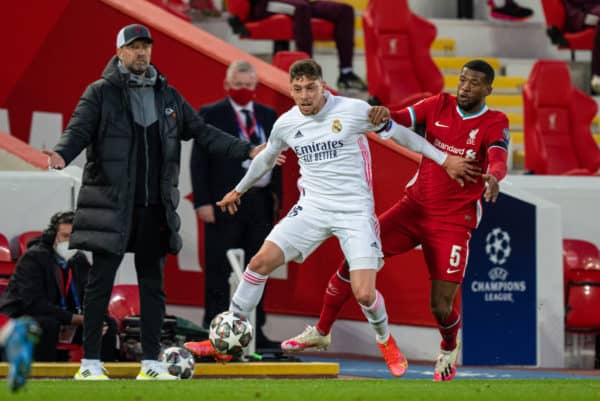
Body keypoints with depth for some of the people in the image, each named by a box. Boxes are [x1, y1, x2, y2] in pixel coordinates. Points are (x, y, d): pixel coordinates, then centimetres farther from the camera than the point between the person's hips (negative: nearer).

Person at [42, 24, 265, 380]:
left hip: (155, 206, 5)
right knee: (102, 280, -3)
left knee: (153, 282, 7)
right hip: (112, 203, -5)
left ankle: (151, 362, 12)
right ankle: (90, 363, 2)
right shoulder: (101, 93, -2)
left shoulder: (167, 96, 12)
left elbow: (201, 131, 16)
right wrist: (62, 154, -33)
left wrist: (246, 150, 11)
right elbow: (79, 130, -11)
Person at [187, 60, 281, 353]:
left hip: (261, 203, 5)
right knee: (219, 271, -3)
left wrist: (277, 197, 8)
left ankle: (255, 332, 12)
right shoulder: (211, 115, 0)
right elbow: (199, 161, -3)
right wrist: (203, 202, -11)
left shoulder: (268, 116, 14)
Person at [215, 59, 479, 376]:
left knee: (364, 294, -13)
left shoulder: (353, 110, -11)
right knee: (260, 262, -12)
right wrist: (239, 190, 36)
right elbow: (266, 158, 23)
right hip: (312, 207, 3)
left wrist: (444, 159, 5)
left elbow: (399, 134, 1)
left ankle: (385, 340, 20)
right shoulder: (286, 124, 2)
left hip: (355, 212, -3)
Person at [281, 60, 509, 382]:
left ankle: (449, 347, 27)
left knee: (441, 305, -10)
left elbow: (498, 159, -27)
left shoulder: (495, 123, -9)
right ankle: (321, 332, 15)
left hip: (454, 221, -4)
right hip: (414, 206, 4)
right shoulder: (440, 105, 2)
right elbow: (400, 120, -10)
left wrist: (493, 177, -51)